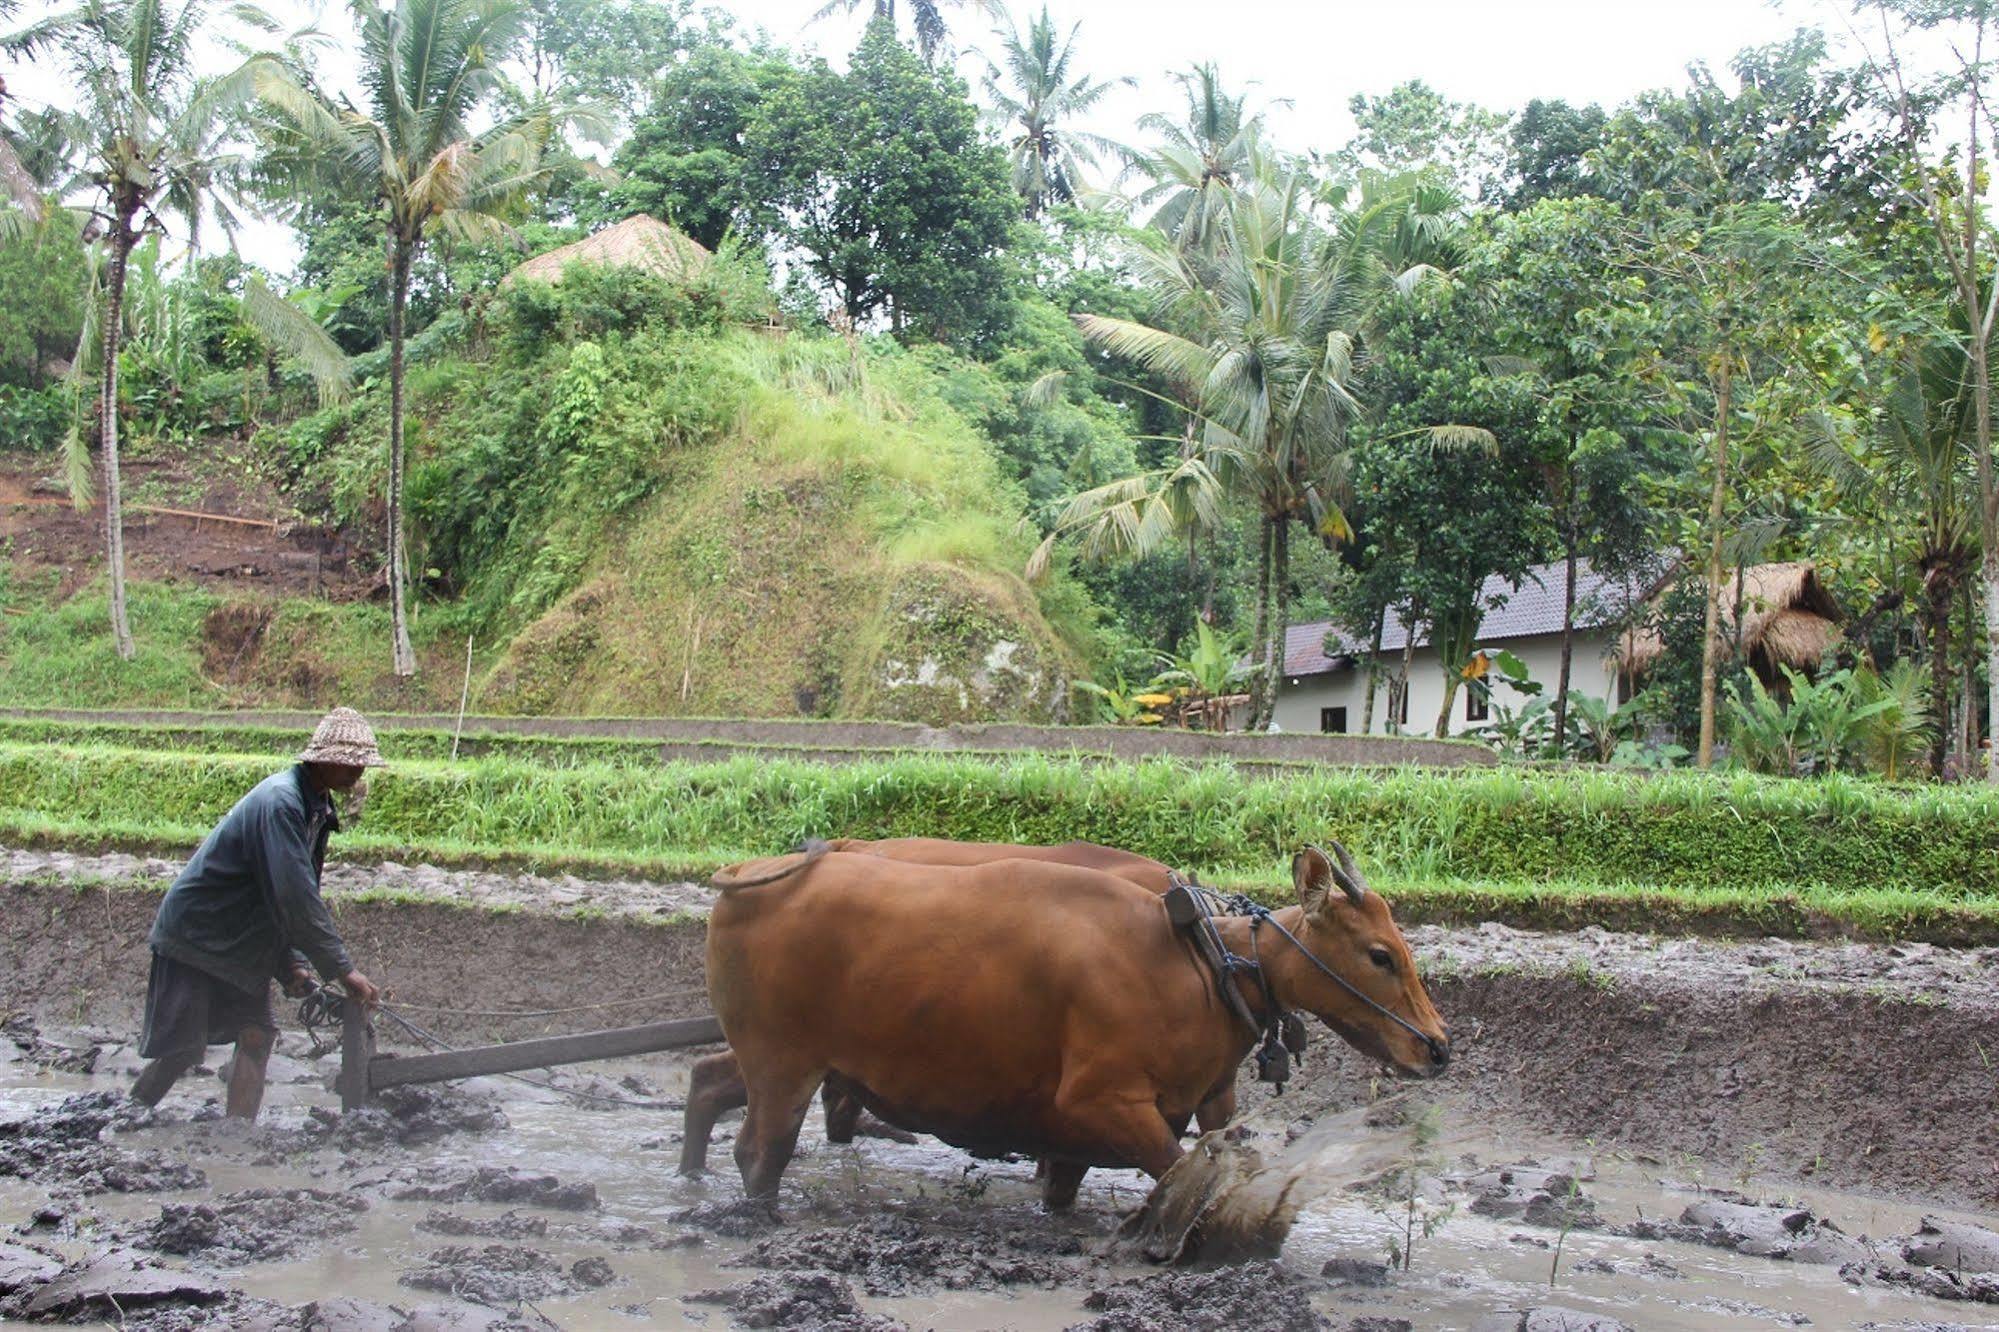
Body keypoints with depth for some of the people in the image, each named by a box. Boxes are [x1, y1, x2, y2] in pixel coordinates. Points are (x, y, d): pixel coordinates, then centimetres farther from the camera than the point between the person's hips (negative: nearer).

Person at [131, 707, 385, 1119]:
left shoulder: (318, 807, 5)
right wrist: (342, 970, -27)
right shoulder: (279, 803, -26)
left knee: (257, 1035, 1)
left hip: (242, 945, 9)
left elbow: (302, 895, 10)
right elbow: (295, 899, -30)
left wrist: (294, 963, -2)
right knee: (183, 1049, -5)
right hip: (194, 938, -9)